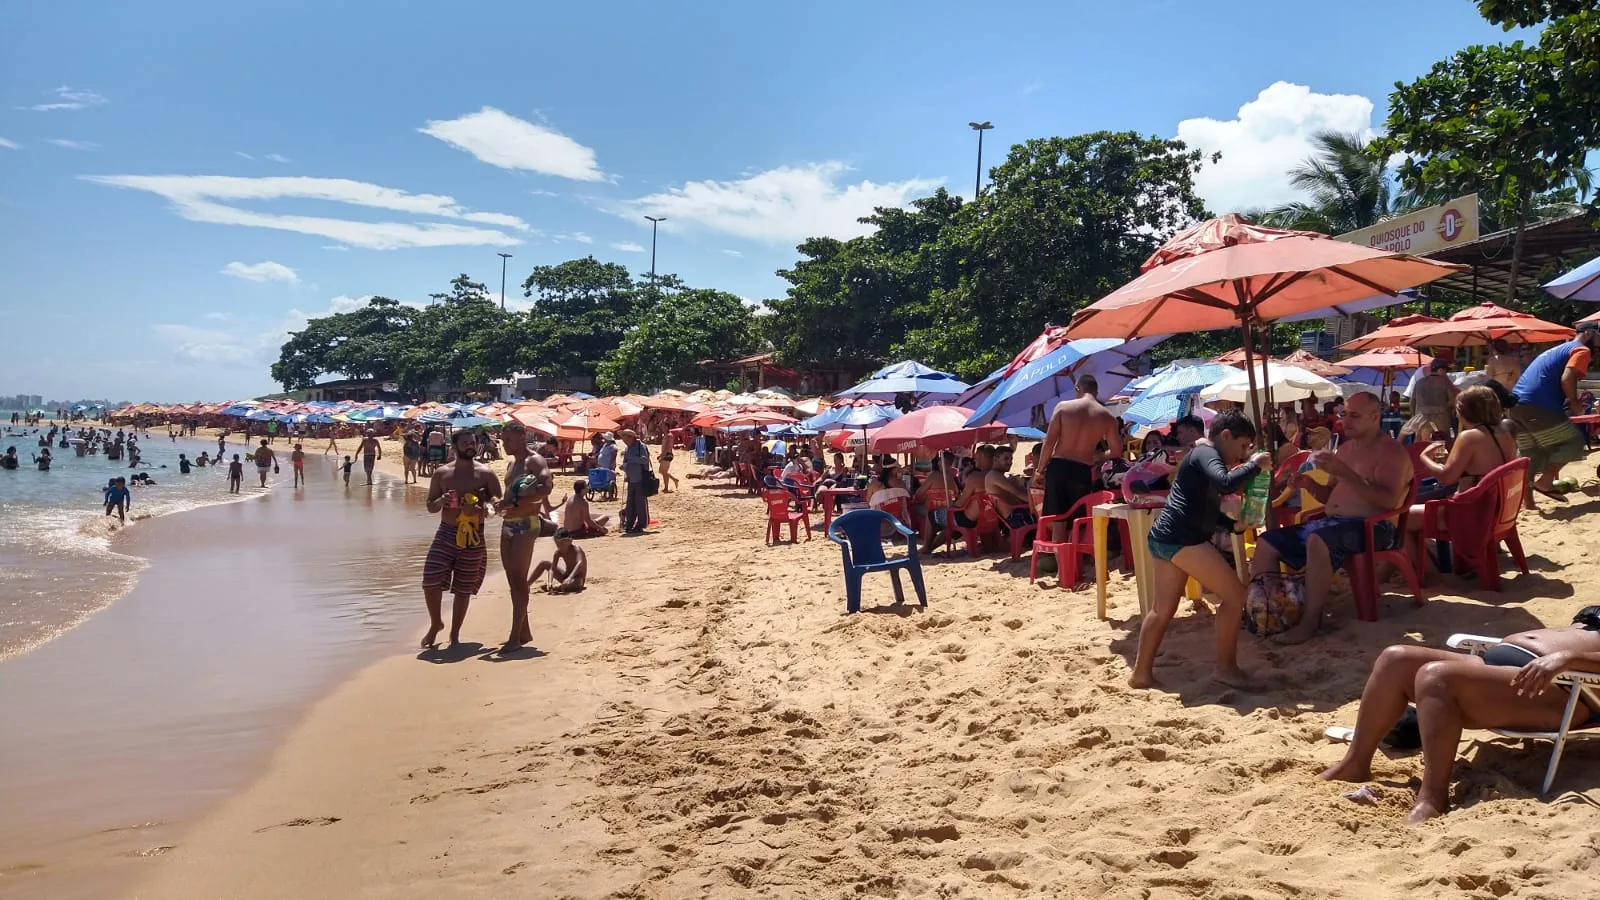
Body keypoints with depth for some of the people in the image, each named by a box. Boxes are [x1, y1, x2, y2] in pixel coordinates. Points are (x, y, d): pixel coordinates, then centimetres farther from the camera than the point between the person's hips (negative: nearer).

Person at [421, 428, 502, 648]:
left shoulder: (485, 474, 0)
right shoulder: (441, 473, 6)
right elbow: (430, 507, 11)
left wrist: (481, 508, -19)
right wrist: (441, 501, -12)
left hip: (474, 537, -1)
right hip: (446, 533, 1)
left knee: (463, 589, 5)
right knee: (430, 582, -8)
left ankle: (455, 634, 20)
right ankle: (435, 624, 17)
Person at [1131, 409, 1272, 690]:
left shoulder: (1200, 454, 25)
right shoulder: (1207, 453, -6)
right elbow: (1226, 484, -26)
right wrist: (1255, 465, -12)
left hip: (1163, 537, 11)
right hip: (1181, 538, -11)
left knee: (1163, 609, 15)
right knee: (1233, 595, -6)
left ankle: (1141, 673, 18)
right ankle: (1226, 668, -1)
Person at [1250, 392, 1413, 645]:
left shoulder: (1391, 451, -6)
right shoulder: (1346, 447, 20)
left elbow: (1388, 500, -21)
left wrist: (1345, 473, -26)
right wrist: (1310, 485, 4)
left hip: (1372, 526, -9)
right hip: (1333, 523, 9)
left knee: (1318, 540, -38)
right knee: (1267, 542, -2)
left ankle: (1310, 621, -31)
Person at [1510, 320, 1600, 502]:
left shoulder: (1561, 349, 30)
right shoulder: (1581, 350, 2)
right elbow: (1567, 378, -14)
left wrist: (1567, 402, 20)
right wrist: (1574, 402, -1)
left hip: (1517, 405, 9)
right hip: (1539, 406, -9)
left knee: (1530, 458, 11)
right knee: (1574, 443, 1)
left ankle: (1529, 505, 11)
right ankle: (1545, 481, -5)